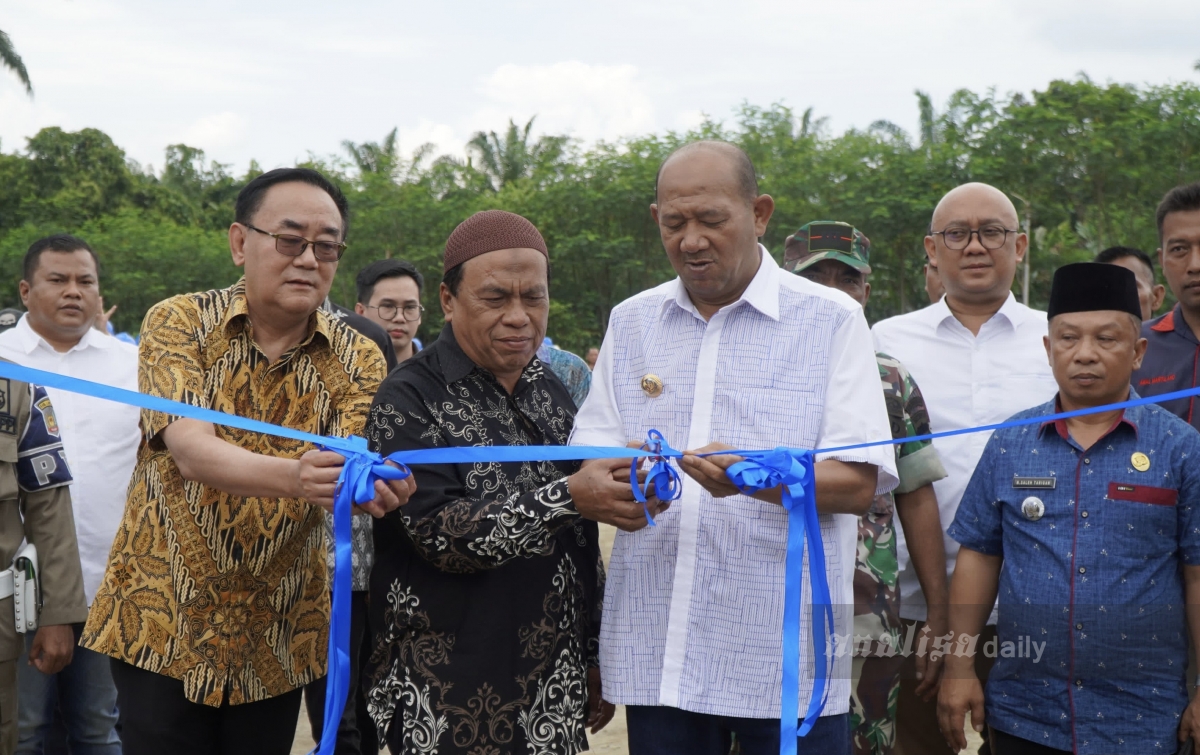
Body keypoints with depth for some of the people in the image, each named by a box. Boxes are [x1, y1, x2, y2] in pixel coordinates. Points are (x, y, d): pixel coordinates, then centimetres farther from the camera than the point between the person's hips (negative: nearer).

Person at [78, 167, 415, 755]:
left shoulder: (357, 360, -3)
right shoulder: (179, 323, -9)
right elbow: (190, 452, -24)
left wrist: (370, 488, -41)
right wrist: (291, 477, -43)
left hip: (278, 638, 2)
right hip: (163, 623, -2)